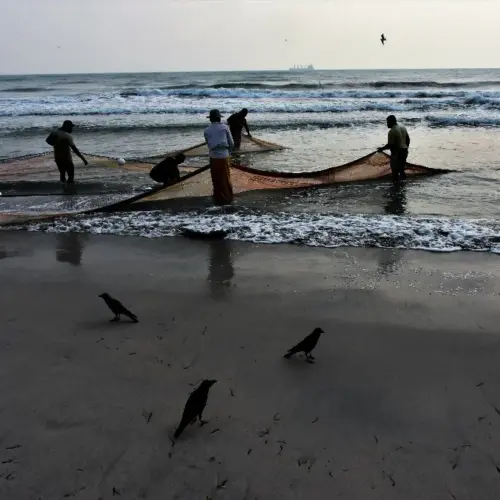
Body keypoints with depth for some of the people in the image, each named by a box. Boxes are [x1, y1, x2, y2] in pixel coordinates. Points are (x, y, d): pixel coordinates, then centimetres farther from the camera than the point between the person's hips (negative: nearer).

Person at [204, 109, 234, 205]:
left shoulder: (207, 130, 6)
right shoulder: (225, 128, 1)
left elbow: (208, 144, 12)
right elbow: (231, 143, 4)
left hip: (213, 157, 1)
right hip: (224, 156, -1)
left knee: (216, 179, 11)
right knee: (225, 179, 10)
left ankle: (219, 198, 16)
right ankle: (227, 198, 17)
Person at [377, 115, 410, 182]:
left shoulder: (392, 131, -20)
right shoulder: (402, 127, 7)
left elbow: (390, 145, -21)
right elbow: (408, 139, 13)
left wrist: (382, 148, -8)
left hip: (397, 153, -9)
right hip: (404, 151, 9)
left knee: (395, 170, 2)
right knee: (401, 168, 21)